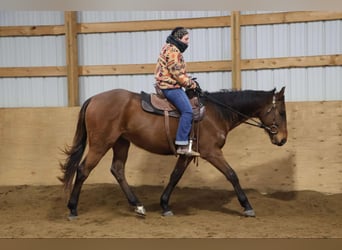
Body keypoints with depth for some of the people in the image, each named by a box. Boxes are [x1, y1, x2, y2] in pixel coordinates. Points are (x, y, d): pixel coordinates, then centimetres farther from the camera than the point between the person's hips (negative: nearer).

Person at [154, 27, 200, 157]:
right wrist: (191, 84, -8)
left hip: (167, 84, 11)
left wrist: (189, 80, 12)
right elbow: (177, 74, -20)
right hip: (170, 86, -11)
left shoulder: (170, 49, 18)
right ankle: (182, 145, -24)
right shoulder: (173, 51, -15)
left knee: (187, 110, 17)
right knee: (187, 111, -20)